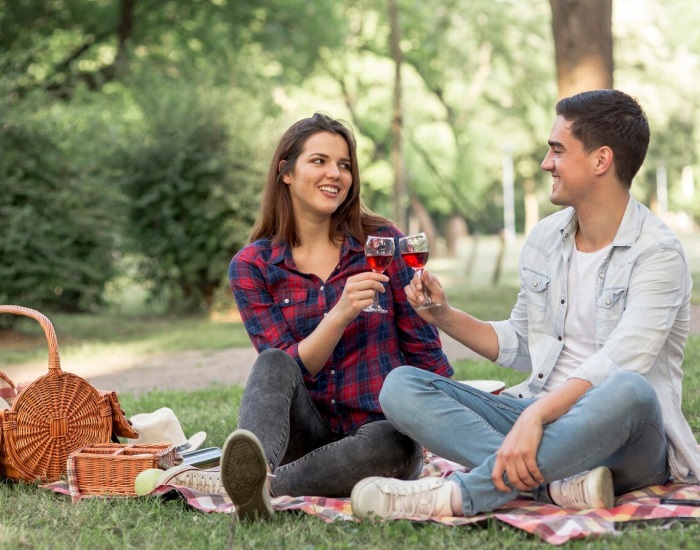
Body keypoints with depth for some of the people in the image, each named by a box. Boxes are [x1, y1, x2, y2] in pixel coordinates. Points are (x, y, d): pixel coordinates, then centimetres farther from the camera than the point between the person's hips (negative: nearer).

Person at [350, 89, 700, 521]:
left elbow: (616, 365, -22)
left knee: (629, 393, -41)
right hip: (541, 416, 6)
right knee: (401, 386, -13)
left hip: (622, 438, -6)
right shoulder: (544, 239, 13)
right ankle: (560, 482, -34)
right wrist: (446, 317, 8)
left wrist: (534, 417, -36)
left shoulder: (658, 254, -9)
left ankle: (458, 495, -37)